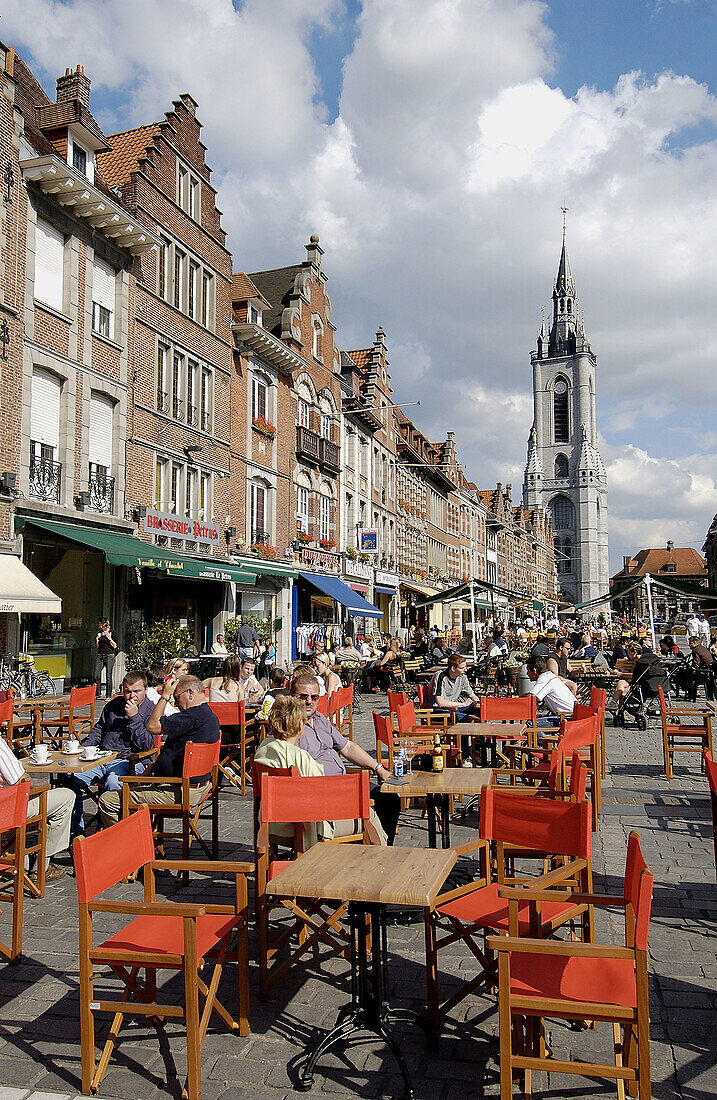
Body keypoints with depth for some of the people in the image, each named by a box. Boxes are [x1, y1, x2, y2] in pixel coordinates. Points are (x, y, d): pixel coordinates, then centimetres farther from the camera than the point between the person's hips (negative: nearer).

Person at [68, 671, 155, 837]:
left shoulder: (151, 711, -1)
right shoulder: (114, 705, 18)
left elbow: (147, 744, -12)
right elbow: (98, 729, 33)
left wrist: (134, 717, -14)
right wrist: (85, 746, 15)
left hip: (128, 760, -6)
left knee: (113, 783, -38)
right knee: (71, 777, -17)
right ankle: (76, 830, -5)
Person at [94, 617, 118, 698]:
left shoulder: (111, 632, -5)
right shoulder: (99, 633, 13)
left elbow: (115, 646, -6)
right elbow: (97, 646, 15)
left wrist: (110, 639, -21)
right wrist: (97, 639, -2)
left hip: (109, 655, -6)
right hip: (100, 655, 6)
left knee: (108, 677, -5)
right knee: (96, 675, 1)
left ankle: (109, 695, 1)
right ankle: (97, 694, 12)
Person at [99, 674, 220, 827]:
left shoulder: (194, 716, -23)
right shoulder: (210, 716, 11)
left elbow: (152, 726, -20)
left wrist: (165, 696, -10)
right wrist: (153, 766, 10)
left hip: (177, 794, -11)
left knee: (107, 801, -7)